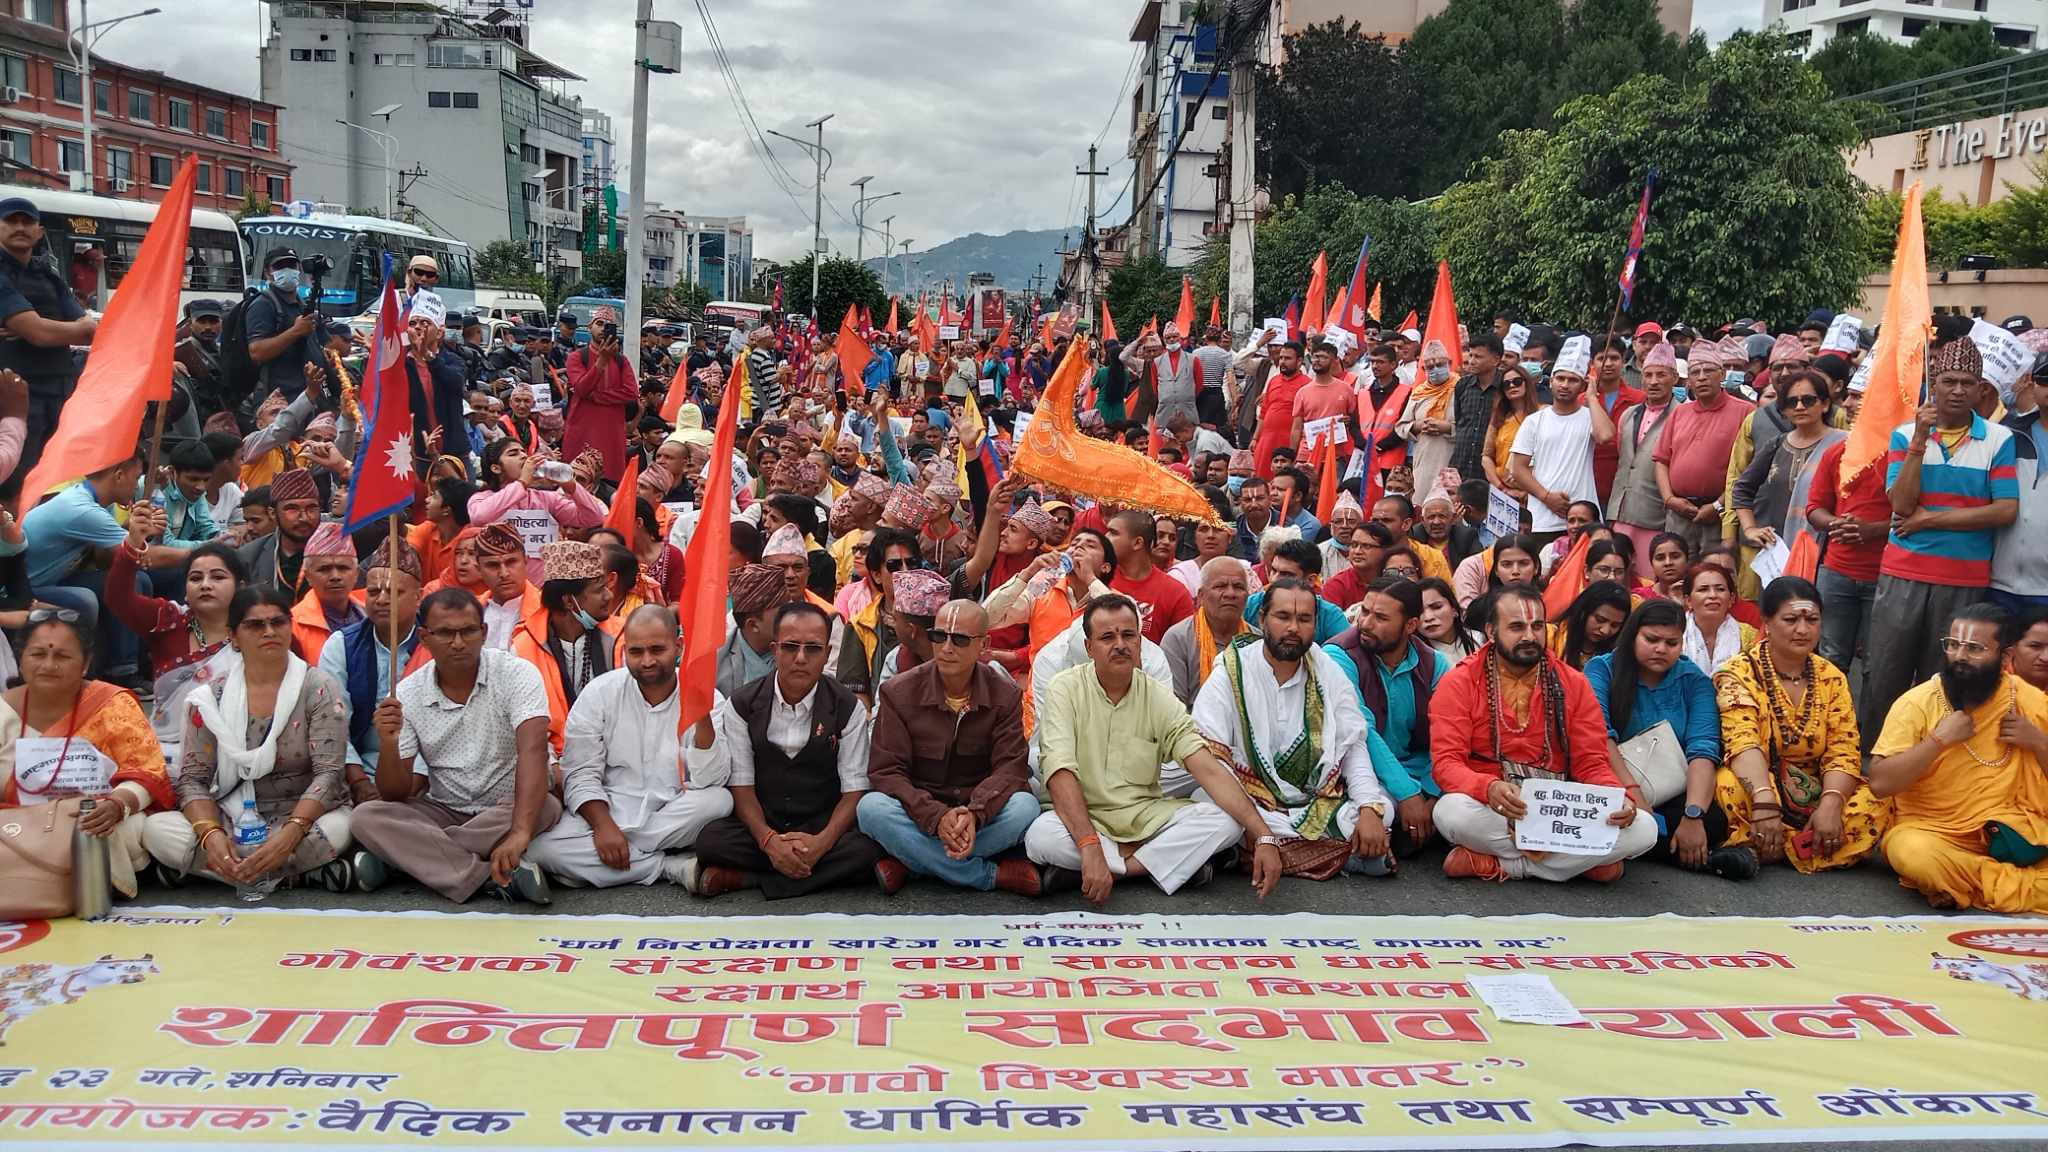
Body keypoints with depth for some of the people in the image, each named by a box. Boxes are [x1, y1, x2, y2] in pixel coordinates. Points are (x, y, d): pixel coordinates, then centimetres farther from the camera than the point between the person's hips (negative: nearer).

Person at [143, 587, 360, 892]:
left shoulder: (319, 689, -5)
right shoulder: (210, 698, 4)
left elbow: (327, 773, -13)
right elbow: (193, 779, -1)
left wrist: (289, 834, -30)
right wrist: (211, 834, -23)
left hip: (304, 818, -4)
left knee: (337, 828, -36)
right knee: (156, 828, -25)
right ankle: (307, 870, -21)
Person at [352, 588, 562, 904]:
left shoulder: (517, 673, -15)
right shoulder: (407, 694, -5)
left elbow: (533, 750, -31)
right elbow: (394, 793, -4)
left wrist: (520, 831, -46)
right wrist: (388, 744, -27)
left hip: (511, 808, -3)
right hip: (443, 812, 3)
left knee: (546, 806, -34)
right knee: (367, 817, -21)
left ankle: (419, 857, -19)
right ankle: (492, 876, -31)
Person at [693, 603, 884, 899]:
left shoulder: (849, 709, -1)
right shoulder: (741, 706, 0)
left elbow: (854, 788, -5)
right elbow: (741, 784, -4)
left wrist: (822, 841, -24)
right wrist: (769, 841, -23)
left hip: (823, 827, 1)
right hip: (760, 826, 0)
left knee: (866, 847, -33)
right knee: (710, 839, -30)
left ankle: (744, 878, -23)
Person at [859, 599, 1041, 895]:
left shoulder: (1005, 696, -2)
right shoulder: (899, 692, -5)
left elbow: (1010, 768, -9)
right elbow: (885, 771, -11)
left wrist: (974, 814, -31)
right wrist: (936, 816, -29)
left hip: (982, 815, 1)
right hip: (919, 819, 0)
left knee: (1024, 806, -30)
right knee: (871, 807, -32)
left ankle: (908, 864, -23)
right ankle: (994, 875, -27)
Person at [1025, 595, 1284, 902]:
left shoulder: (1159, 698, -1)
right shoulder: (1065, 689, -10)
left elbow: (1209, 769, -10)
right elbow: (1060, 772, -22)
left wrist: (1264, 837, -22)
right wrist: (1091, 847, -37)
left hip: (1147, 815, 3)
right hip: (1084, 816, -3)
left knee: (1227, 820, -18)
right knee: (1041, 836, -36)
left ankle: (1120, 868, -18)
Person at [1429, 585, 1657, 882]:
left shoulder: (1572, 684, 7)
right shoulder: (1459, 683, -2)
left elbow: (1591, 763, 6)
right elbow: (1446, 762, -11)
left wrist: (1619, 799, -17)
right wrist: (1489, 788, -32)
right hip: (1489, 812, -3)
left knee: (1644, 829, -20)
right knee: (1451, 811, -37)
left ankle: (1495, 863, -18)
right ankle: (1580, 859, -17)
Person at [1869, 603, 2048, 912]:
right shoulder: (1917, 702, -6)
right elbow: (1880, 783, -14)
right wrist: (1939, 739, -18)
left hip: (2012, 832, 1)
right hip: (1929, 830, -1)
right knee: (1912, 851, -37)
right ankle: (2022, 886, -18)